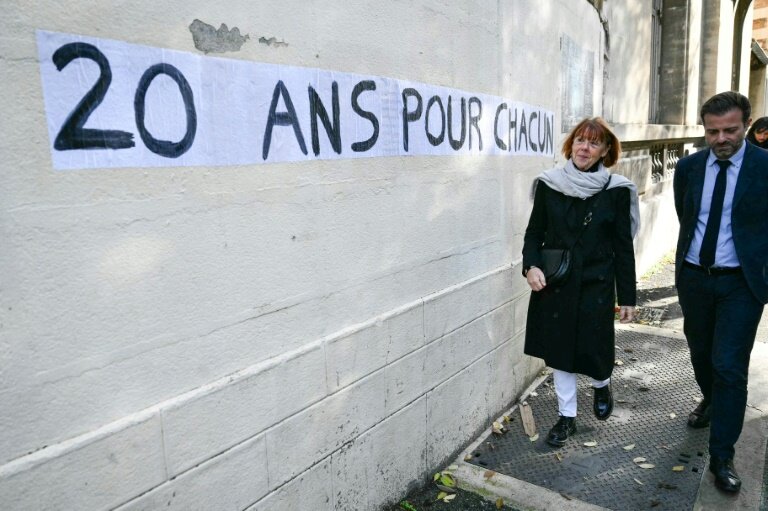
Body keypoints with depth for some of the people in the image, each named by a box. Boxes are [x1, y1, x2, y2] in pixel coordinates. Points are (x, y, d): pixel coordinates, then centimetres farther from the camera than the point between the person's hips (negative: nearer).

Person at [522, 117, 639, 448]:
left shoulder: (616, 190, -5)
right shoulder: (548, 184, -3)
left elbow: (623, 246, -1)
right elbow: (534, 232, 5)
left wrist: (627, 297, 0)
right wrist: (531, 265, -13)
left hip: (595, 285, -1)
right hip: (554, 284, 2)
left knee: (592, 349, 2)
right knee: (560, 349, 9)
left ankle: (602, 384, 39)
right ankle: (566, 417, 27)